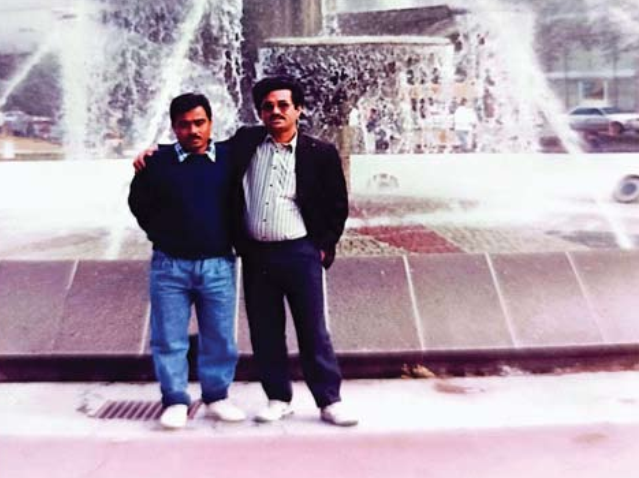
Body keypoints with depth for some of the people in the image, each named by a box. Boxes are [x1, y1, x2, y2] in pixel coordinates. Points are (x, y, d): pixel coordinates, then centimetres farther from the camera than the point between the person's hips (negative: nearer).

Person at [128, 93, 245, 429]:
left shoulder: (229, 158, 1)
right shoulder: (158, 162, -1)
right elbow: (140, 206, 10)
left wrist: (233, 240, 9)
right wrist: (164, 237, 8)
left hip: (218, 265, 1)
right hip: (170, 266, 0)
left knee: (220, 338, 6)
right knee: (169, 338, 4)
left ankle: (217, 397, 21)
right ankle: (175, 401, 16)